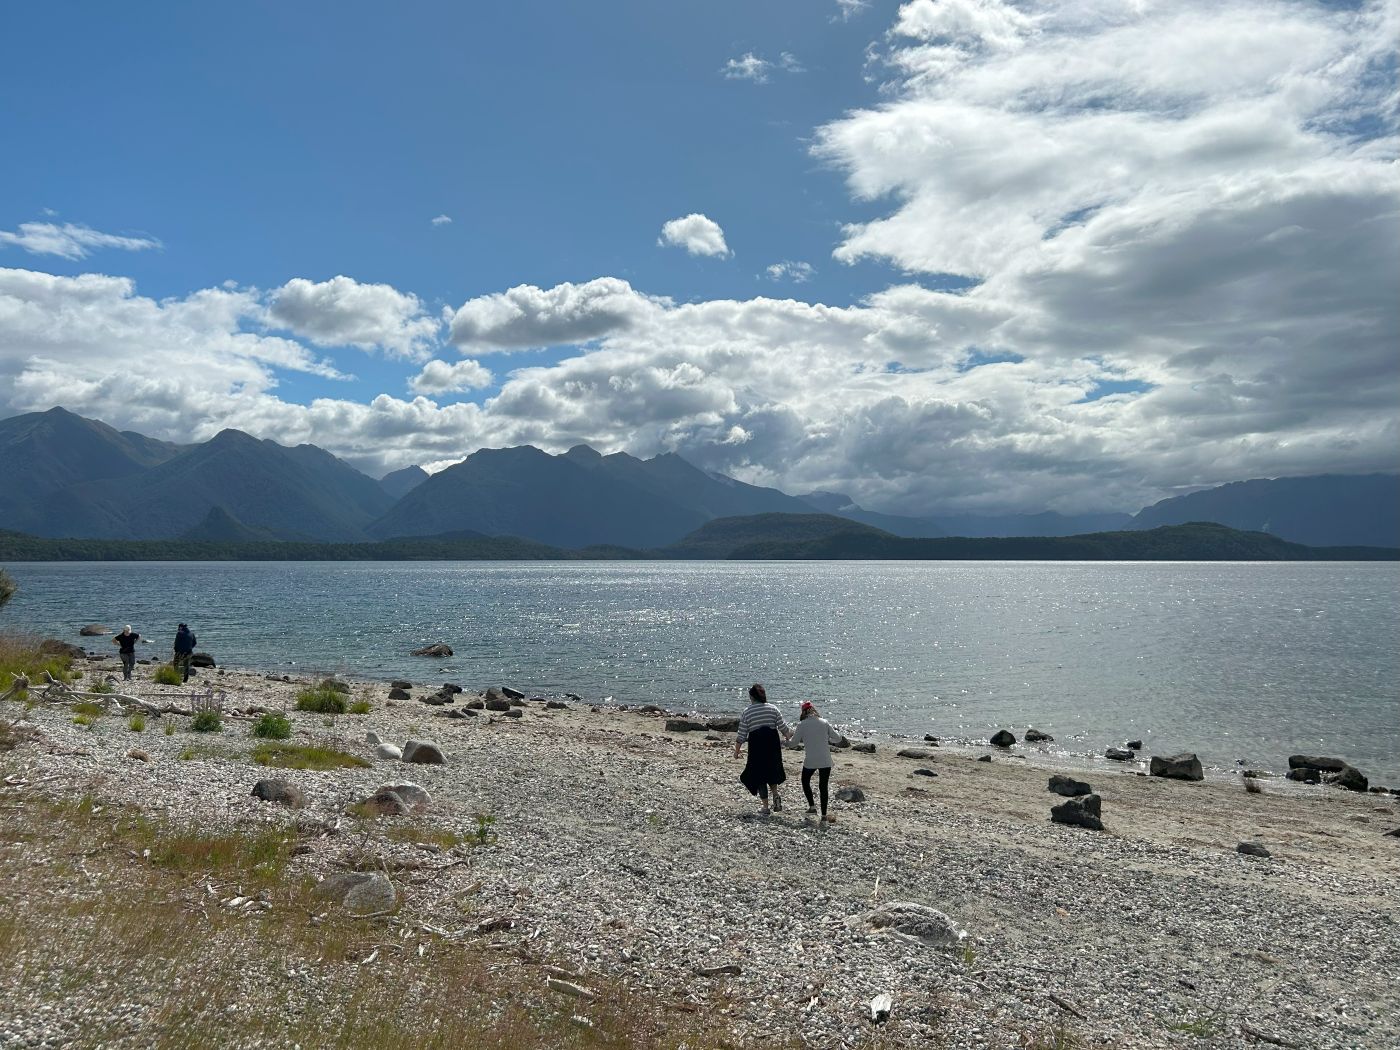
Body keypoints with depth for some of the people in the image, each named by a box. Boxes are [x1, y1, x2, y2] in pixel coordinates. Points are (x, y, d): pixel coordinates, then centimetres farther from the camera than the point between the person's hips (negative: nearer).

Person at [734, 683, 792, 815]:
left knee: (759, 774, 9)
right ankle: (775, 795, 3)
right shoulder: (772, 709, 1)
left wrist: (737, 751, 8)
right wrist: (791, 733, 25)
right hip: (772, 745, 2)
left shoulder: (746, 712, -3)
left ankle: (765, 807, 9)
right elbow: (783, 728, 3)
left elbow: (742, 735, -3)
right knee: (771, 770, 23)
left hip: (756, 746, -2)